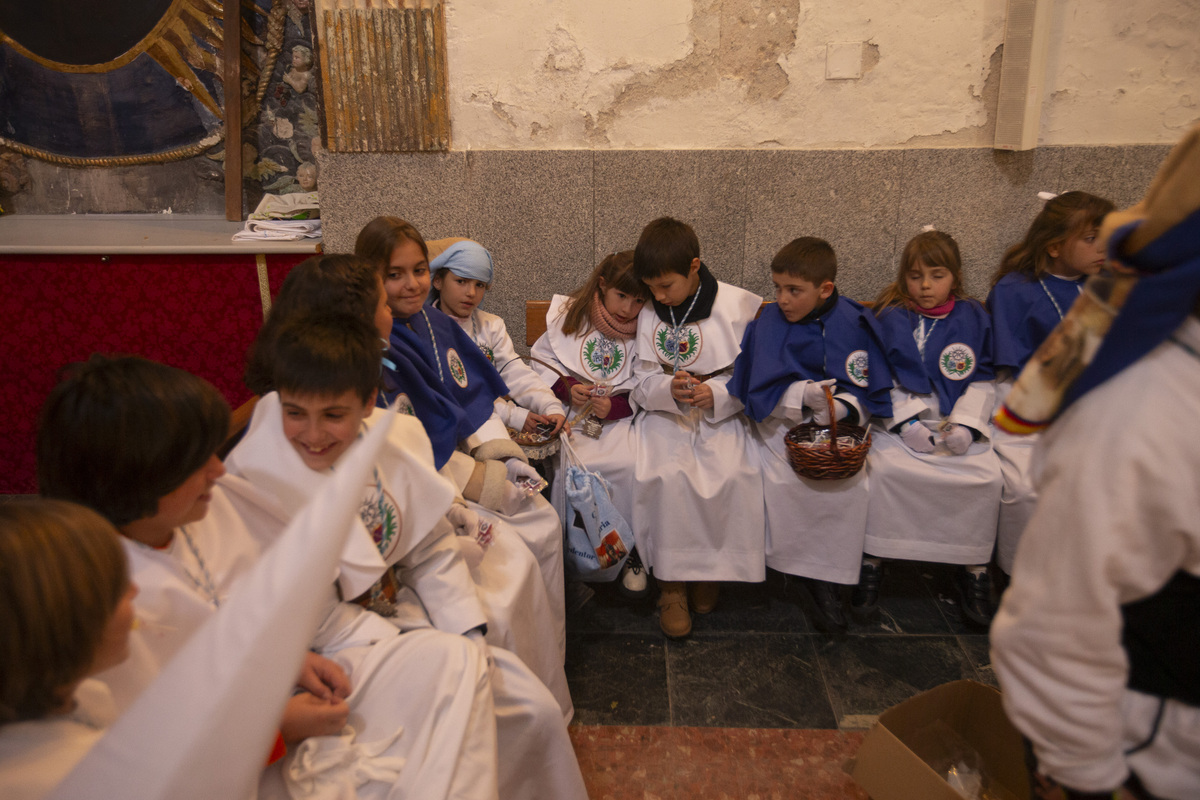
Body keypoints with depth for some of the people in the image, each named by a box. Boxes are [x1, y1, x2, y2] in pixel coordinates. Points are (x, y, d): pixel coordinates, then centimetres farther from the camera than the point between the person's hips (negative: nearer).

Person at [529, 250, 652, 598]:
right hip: (572, 411, 1)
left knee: (630, 465, -28)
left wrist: (616, 406, -14)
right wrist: (566, 387, -8)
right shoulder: (567, 313, 7)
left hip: (622, 414, 0)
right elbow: (542, 361, 9)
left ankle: (631, 552, -7)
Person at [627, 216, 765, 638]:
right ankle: (672, 583, -13)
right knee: (666, 475, -28)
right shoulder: (649, 316, 4)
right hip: (666, 416, 1)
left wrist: (717, 395, -20)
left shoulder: (740, 307, -5)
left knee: (731, 474, -29)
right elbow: (644, 385, 3)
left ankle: (711, 570, -4)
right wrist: (668, 389, -20)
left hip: (722, 417, -1)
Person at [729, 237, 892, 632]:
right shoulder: (767, 322, -1)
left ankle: (829, 576, -6)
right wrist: (802, 395, -24)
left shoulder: (852, 326, -3)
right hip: (779, 426, 1)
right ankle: (816, 581, -6)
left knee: (848, 483, -24)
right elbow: (758, 392, -7)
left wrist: (839, 407, -24)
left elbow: (866, 395, -3)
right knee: (782, 482, -24)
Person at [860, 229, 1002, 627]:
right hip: (901, 421, -1)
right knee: (885, 468, -30)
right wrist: (906, 422, -10)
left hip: (959, 422, 1)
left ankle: (974, 567, -3)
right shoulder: (890, 319, 5)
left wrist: (966, 425, -7)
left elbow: (982, 381, 8)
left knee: (986, 476, -24)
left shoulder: (973, 318, 8)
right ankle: (872, 560, -13)